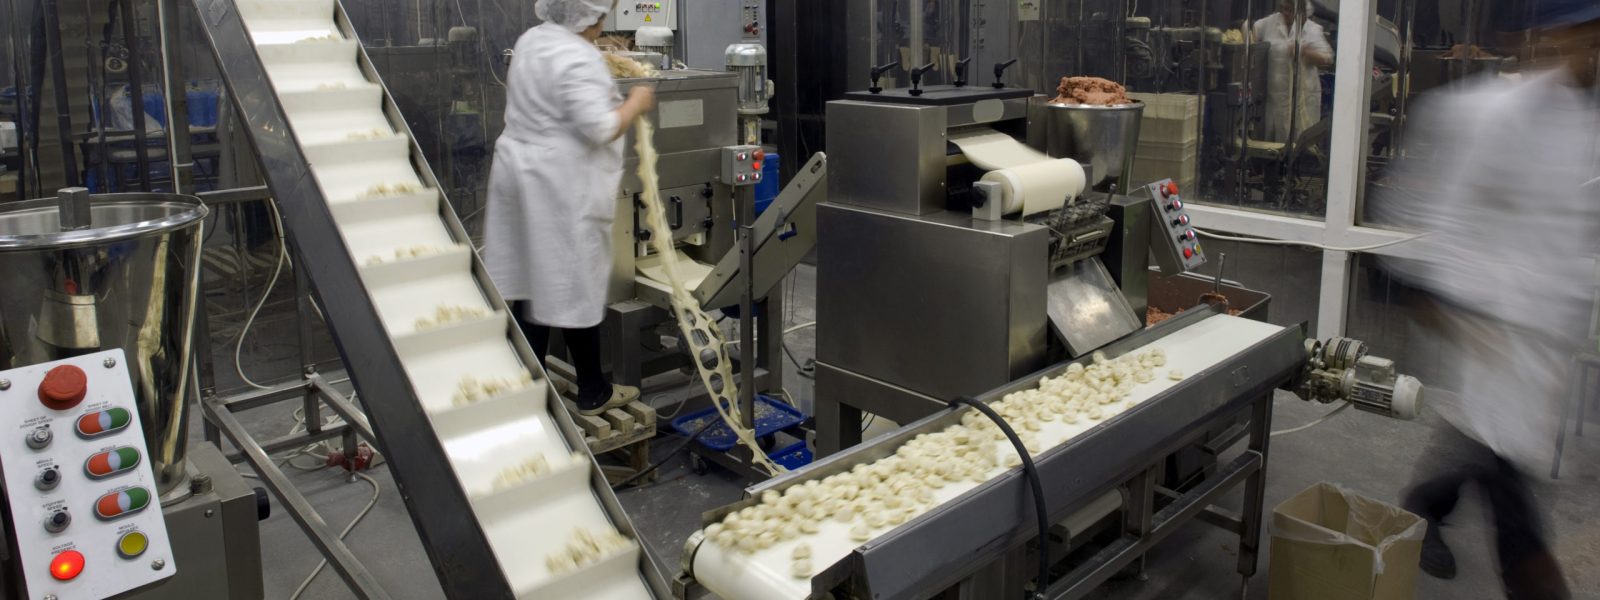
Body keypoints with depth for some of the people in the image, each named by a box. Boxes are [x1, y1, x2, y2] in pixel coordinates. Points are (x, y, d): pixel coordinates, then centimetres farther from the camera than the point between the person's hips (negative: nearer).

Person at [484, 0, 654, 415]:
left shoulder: (532, 40, 11)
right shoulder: (579, 59, -18)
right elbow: (600, 128, -23)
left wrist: (605, 67, 26)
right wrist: (636, 104, -7)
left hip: (522, 172, 9)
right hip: (562, 186, -9)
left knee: (533, 281, 12)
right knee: (576, 287, 1)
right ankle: (592, 393, 12)